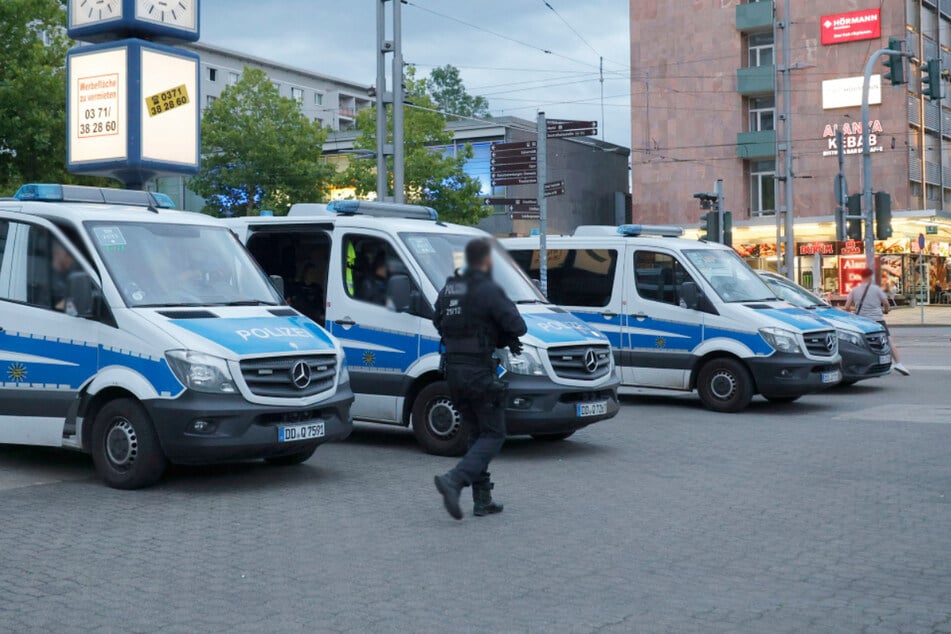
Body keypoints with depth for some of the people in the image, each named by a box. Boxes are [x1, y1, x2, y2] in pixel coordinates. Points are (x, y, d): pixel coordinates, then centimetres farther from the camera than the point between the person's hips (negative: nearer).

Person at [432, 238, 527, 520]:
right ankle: (454, 480, -17)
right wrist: (501, 338, 7)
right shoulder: (489, 290, -13)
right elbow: (517, 326, -16)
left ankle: (482, 500, 15)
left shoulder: (448, 289, 10)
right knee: (493, 435, 1)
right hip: (480, 371, -8)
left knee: (477, 433, 16)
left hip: (453, 369, 8)